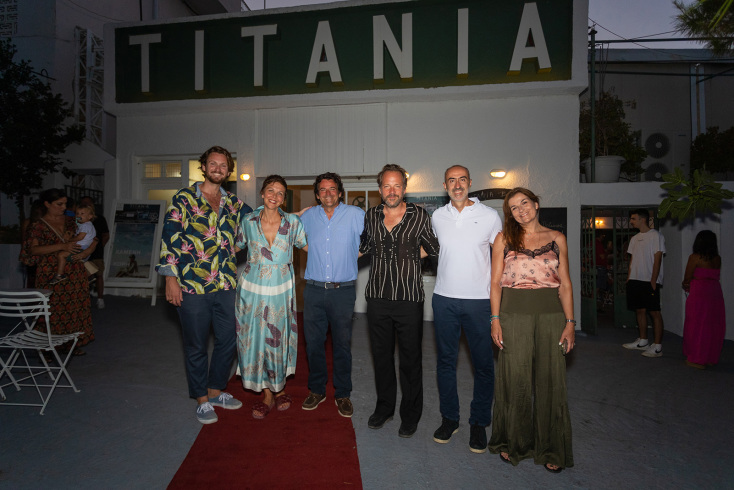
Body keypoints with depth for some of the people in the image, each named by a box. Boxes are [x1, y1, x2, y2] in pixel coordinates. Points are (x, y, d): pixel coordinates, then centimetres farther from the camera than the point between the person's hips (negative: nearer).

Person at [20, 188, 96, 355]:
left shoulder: (70, 221, 11)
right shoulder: (38, 226, -1)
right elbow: (34, 249, -14)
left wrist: (87, 251, -7)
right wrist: (62, 246, -24)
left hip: (75, 273, 4)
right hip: (51, 275, -4)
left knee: (76, 307, 6)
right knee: (53, 310, -2)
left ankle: (75, 343, 18)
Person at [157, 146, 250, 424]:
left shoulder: (234, 203, 10)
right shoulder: (184, 199, -2)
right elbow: (169, 237, -6)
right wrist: (170, 278, -11)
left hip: (226, 286, 5)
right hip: (192, 286, -4)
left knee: (228, 341, 13)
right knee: (196, 346, 8)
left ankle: (216, 391, 34)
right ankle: (202, 400, 27)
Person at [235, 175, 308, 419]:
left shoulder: (292, 222, -4)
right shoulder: (248, 221, -2)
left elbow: (309, 246, 3)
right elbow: (236, 246, 11)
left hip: (281, 289, 0)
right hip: (252, 288, 1)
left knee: (279, 339, 8)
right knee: (255, 339, 5)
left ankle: (279, 388, 31)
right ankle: (267, 394, 22)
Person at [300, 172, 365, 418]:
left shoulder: (355, 214, -1)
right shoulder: (308, 216, 7)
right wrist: (314, 251, 14)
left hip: (343, 290, -2)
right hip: (314, 289, 3)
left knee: (342, 344, 6)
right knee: (313, 342, 9)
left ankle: (343, 394, 22)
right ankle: (316, 390, 27)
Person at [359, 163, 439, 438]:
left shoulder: (419, 216, -2)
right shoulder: (371, 216, 6)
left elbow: (434, 249, 8)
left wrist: (409, 255, 8)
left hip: (409, 298, -3)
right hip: (377, 297, 3)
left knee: (410, 358, 7)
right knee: (381, 355, 15)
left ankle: (410, 415, 26)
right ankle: (384, 407, 34)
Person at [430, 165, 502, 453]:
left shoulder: (490, 216, 0)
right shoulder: (437, 217, 6)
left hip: (480, 300, -2)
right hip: (444, 299, 2)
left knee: (483, 363, 6)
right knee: (445, 360, 10)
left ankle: (479, 423, 23)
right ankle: (449, 418, 27)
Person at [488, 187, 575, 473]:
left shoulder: (556, 238, 8)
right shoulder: (504, 239, 4)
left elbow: (565, 283, 7)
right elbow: (496, 282, 2)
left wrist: (570, 322, 1)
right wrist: (495, 320, -6)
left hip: (551, 314, 1)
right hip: (514, 315, -1)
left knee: (550, 381, 6)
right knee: (515, 380, 6)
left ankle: (551, 449, 24)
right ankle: (513, 443, 27)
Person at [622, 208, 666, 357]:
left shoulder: (656, 236, -6)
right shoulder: (635, 238, 16)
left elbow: (657, 260, -11)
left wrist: (653, 281, -15)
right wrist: (628, 278, 12)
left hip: (649, 281, -7)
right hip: (635, 280, 7)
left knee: (654, 312, -5)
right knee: (640, 310, 12)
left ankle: (657, 347, -2)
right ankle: (642, 341, 21)